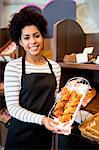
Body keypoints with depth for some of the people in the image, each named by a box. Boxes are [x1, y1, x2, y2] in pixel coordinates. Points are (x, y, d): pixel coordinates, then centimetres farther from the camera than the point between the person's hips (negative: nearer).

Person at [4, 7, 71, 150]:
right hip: (21, 133, -4)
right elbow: (12, 107, -15)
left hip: (46, 133, 4)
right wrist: (41, 119, -27)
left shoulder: (55, 67, 1)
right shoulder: (13, 67, -12)